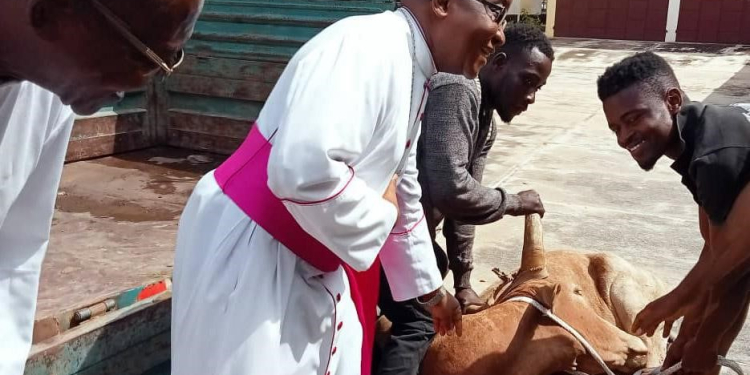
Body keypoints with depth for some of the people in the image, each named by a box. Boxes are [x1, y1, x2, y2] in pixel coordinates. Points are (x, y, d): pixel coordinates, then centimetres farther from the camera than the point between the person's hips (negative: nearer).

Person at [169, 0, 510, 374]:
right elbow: (304, 172, -37)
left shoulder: (413, 83, 9)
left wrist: (431, 290, 32)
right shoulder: (371, 45, -22)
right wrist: (380, 215, -16)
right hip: (248, 251, -9)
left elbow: (405, 201, 22)